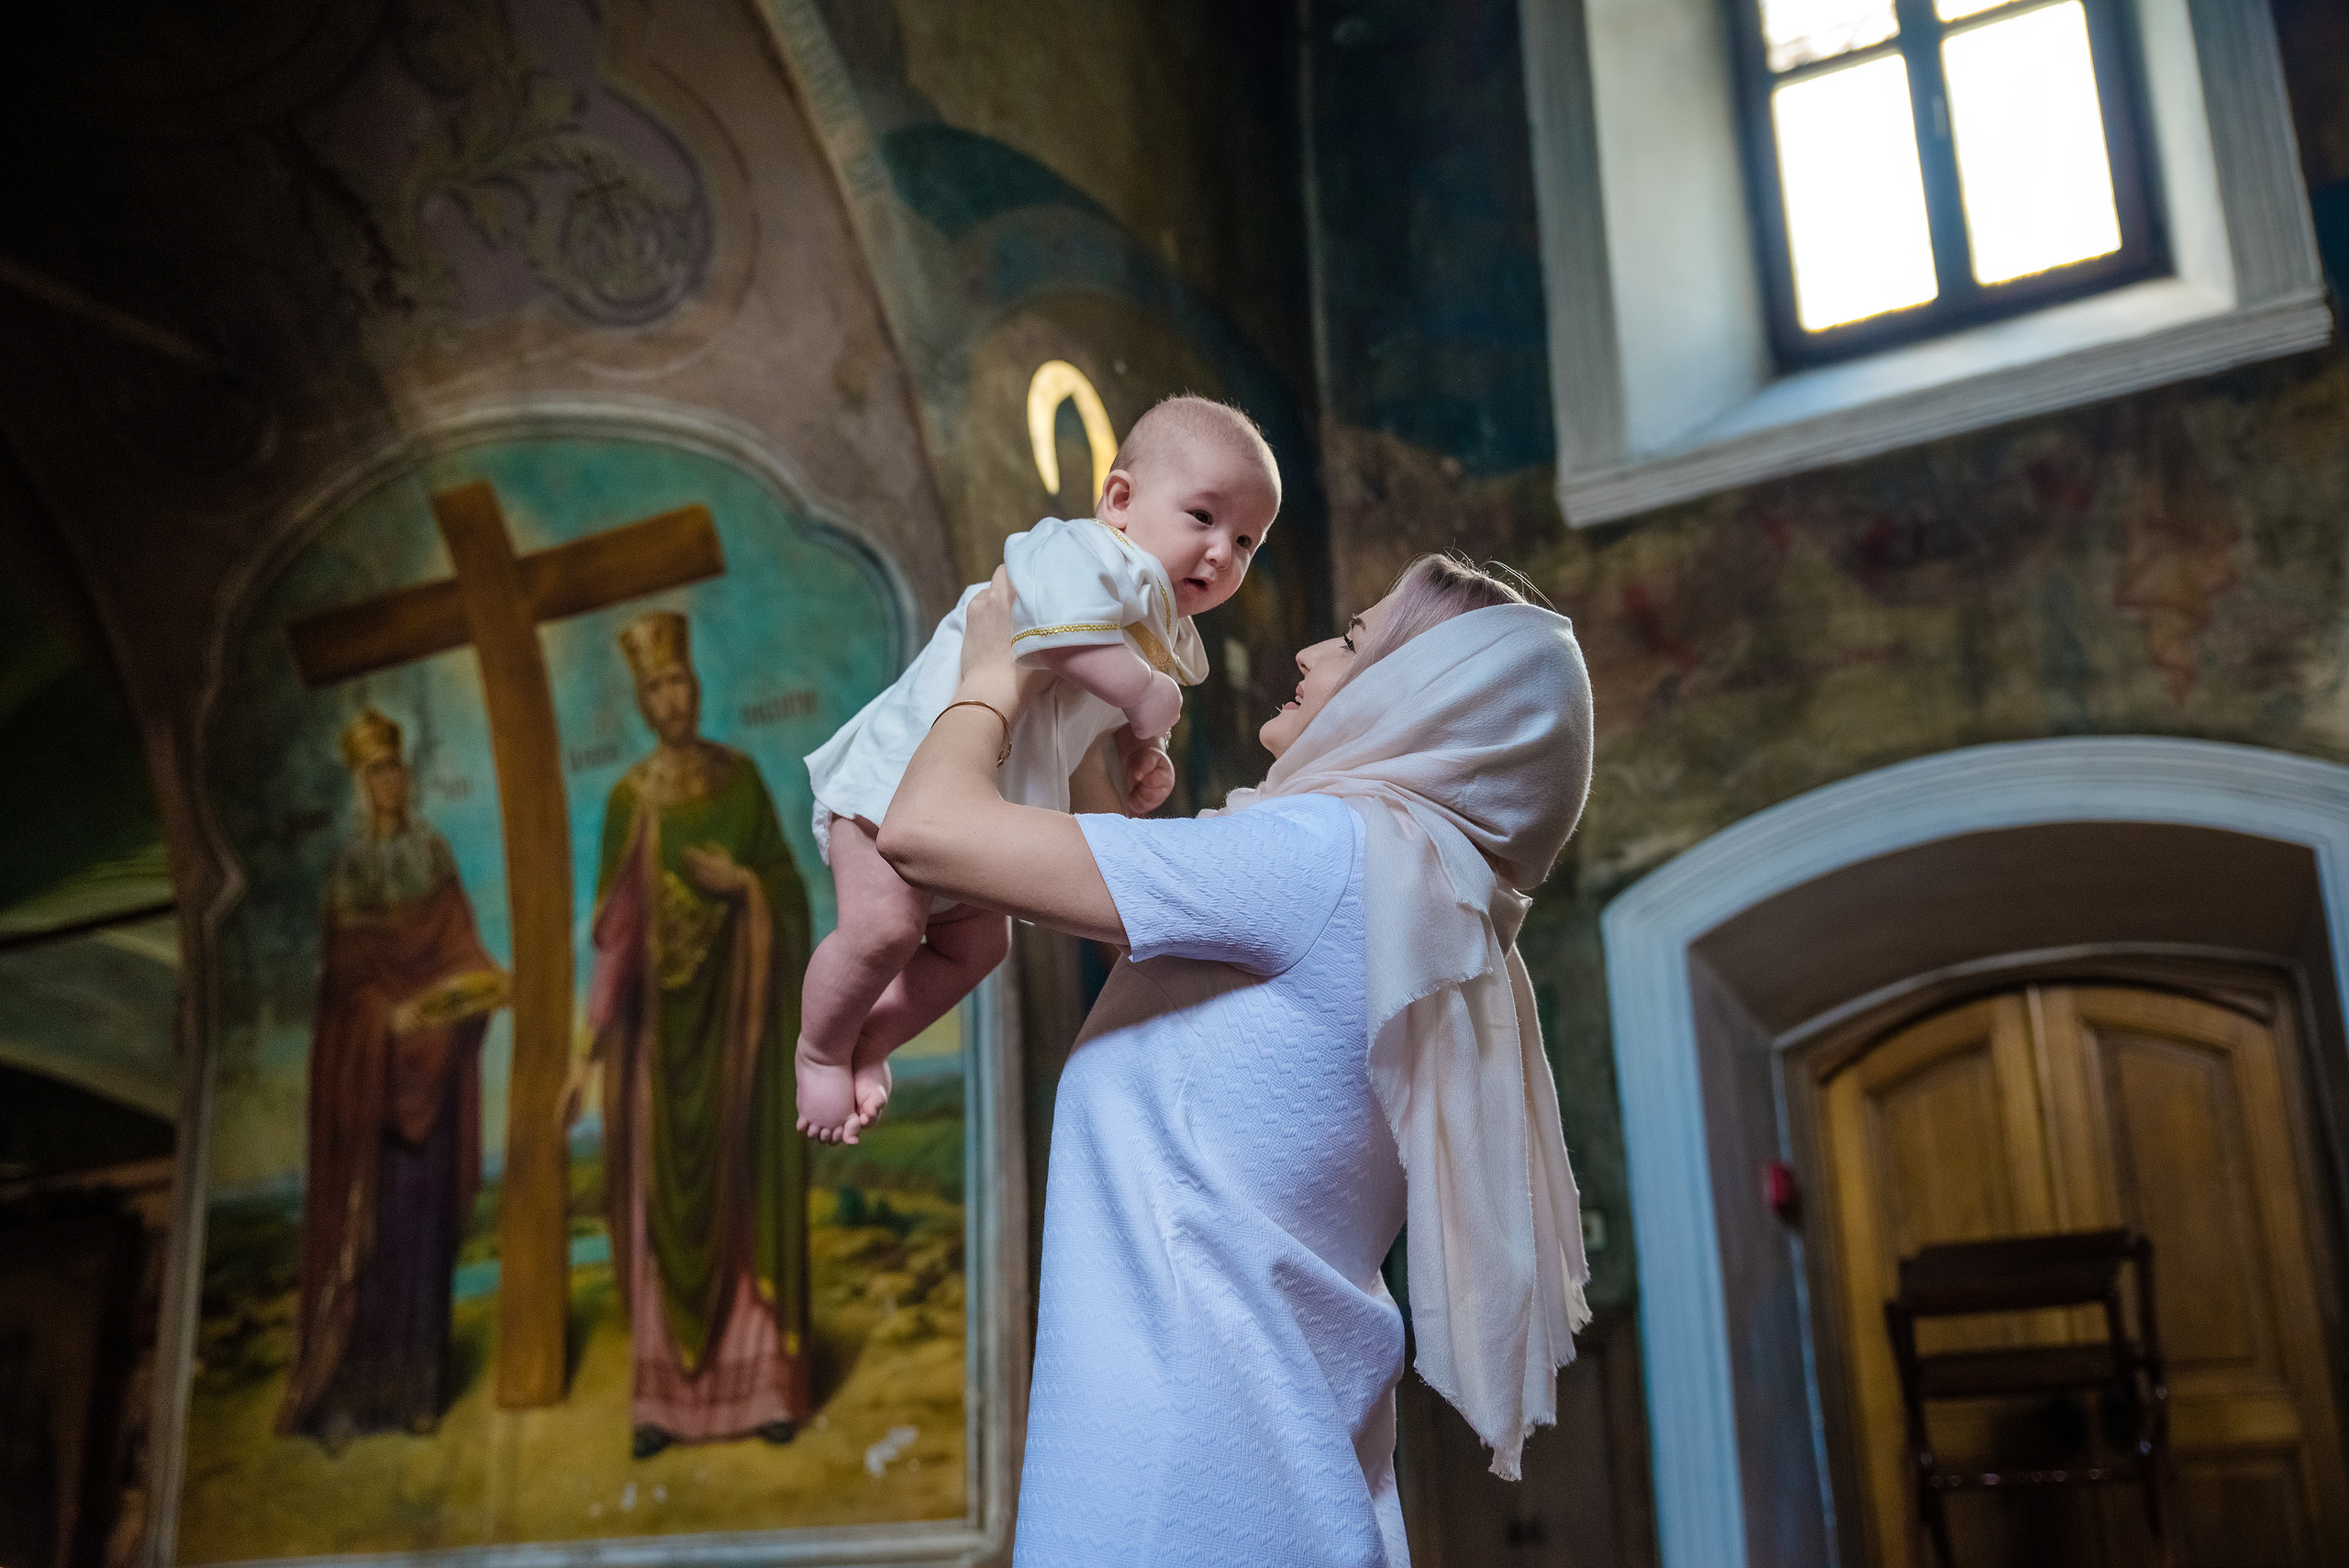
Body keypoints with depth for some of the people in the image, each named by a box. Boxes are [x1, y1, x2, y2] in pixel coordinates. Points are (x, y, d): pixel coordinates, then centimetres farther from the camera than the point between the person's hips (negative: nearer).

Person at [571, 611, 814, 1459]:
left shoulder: (740, 776, 4)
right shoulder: (627, 800, 1)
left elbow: (788, 882, 7)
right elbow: (611, 930, 1)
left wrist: (742, 883, -14)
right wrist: (594, 1047, -3)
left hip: (735, 1008, 1)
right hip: (660, 1017, 0)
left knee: (744, 1188, 2)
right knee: (663, 1194, 1)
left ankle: (760, 1380, 8)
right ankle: (665, 1393, 8)